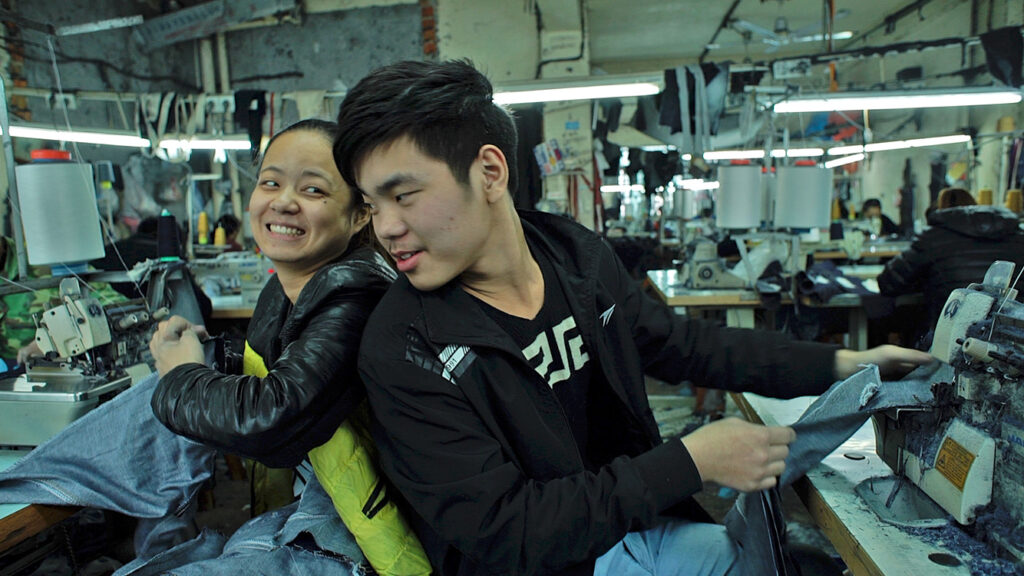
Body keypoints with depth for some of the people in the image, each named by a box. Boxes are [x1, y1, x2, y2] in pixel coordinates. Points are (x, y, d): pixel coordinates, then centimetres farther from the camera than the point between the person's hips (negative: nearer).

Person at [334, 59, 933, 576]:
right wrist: (692, 462, -23)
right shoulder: (401, 350, -21)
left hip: (640, 525, 5)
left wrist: (843, 364, 7)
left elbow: (684, 343, 8)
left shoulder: (578, 254, -6)